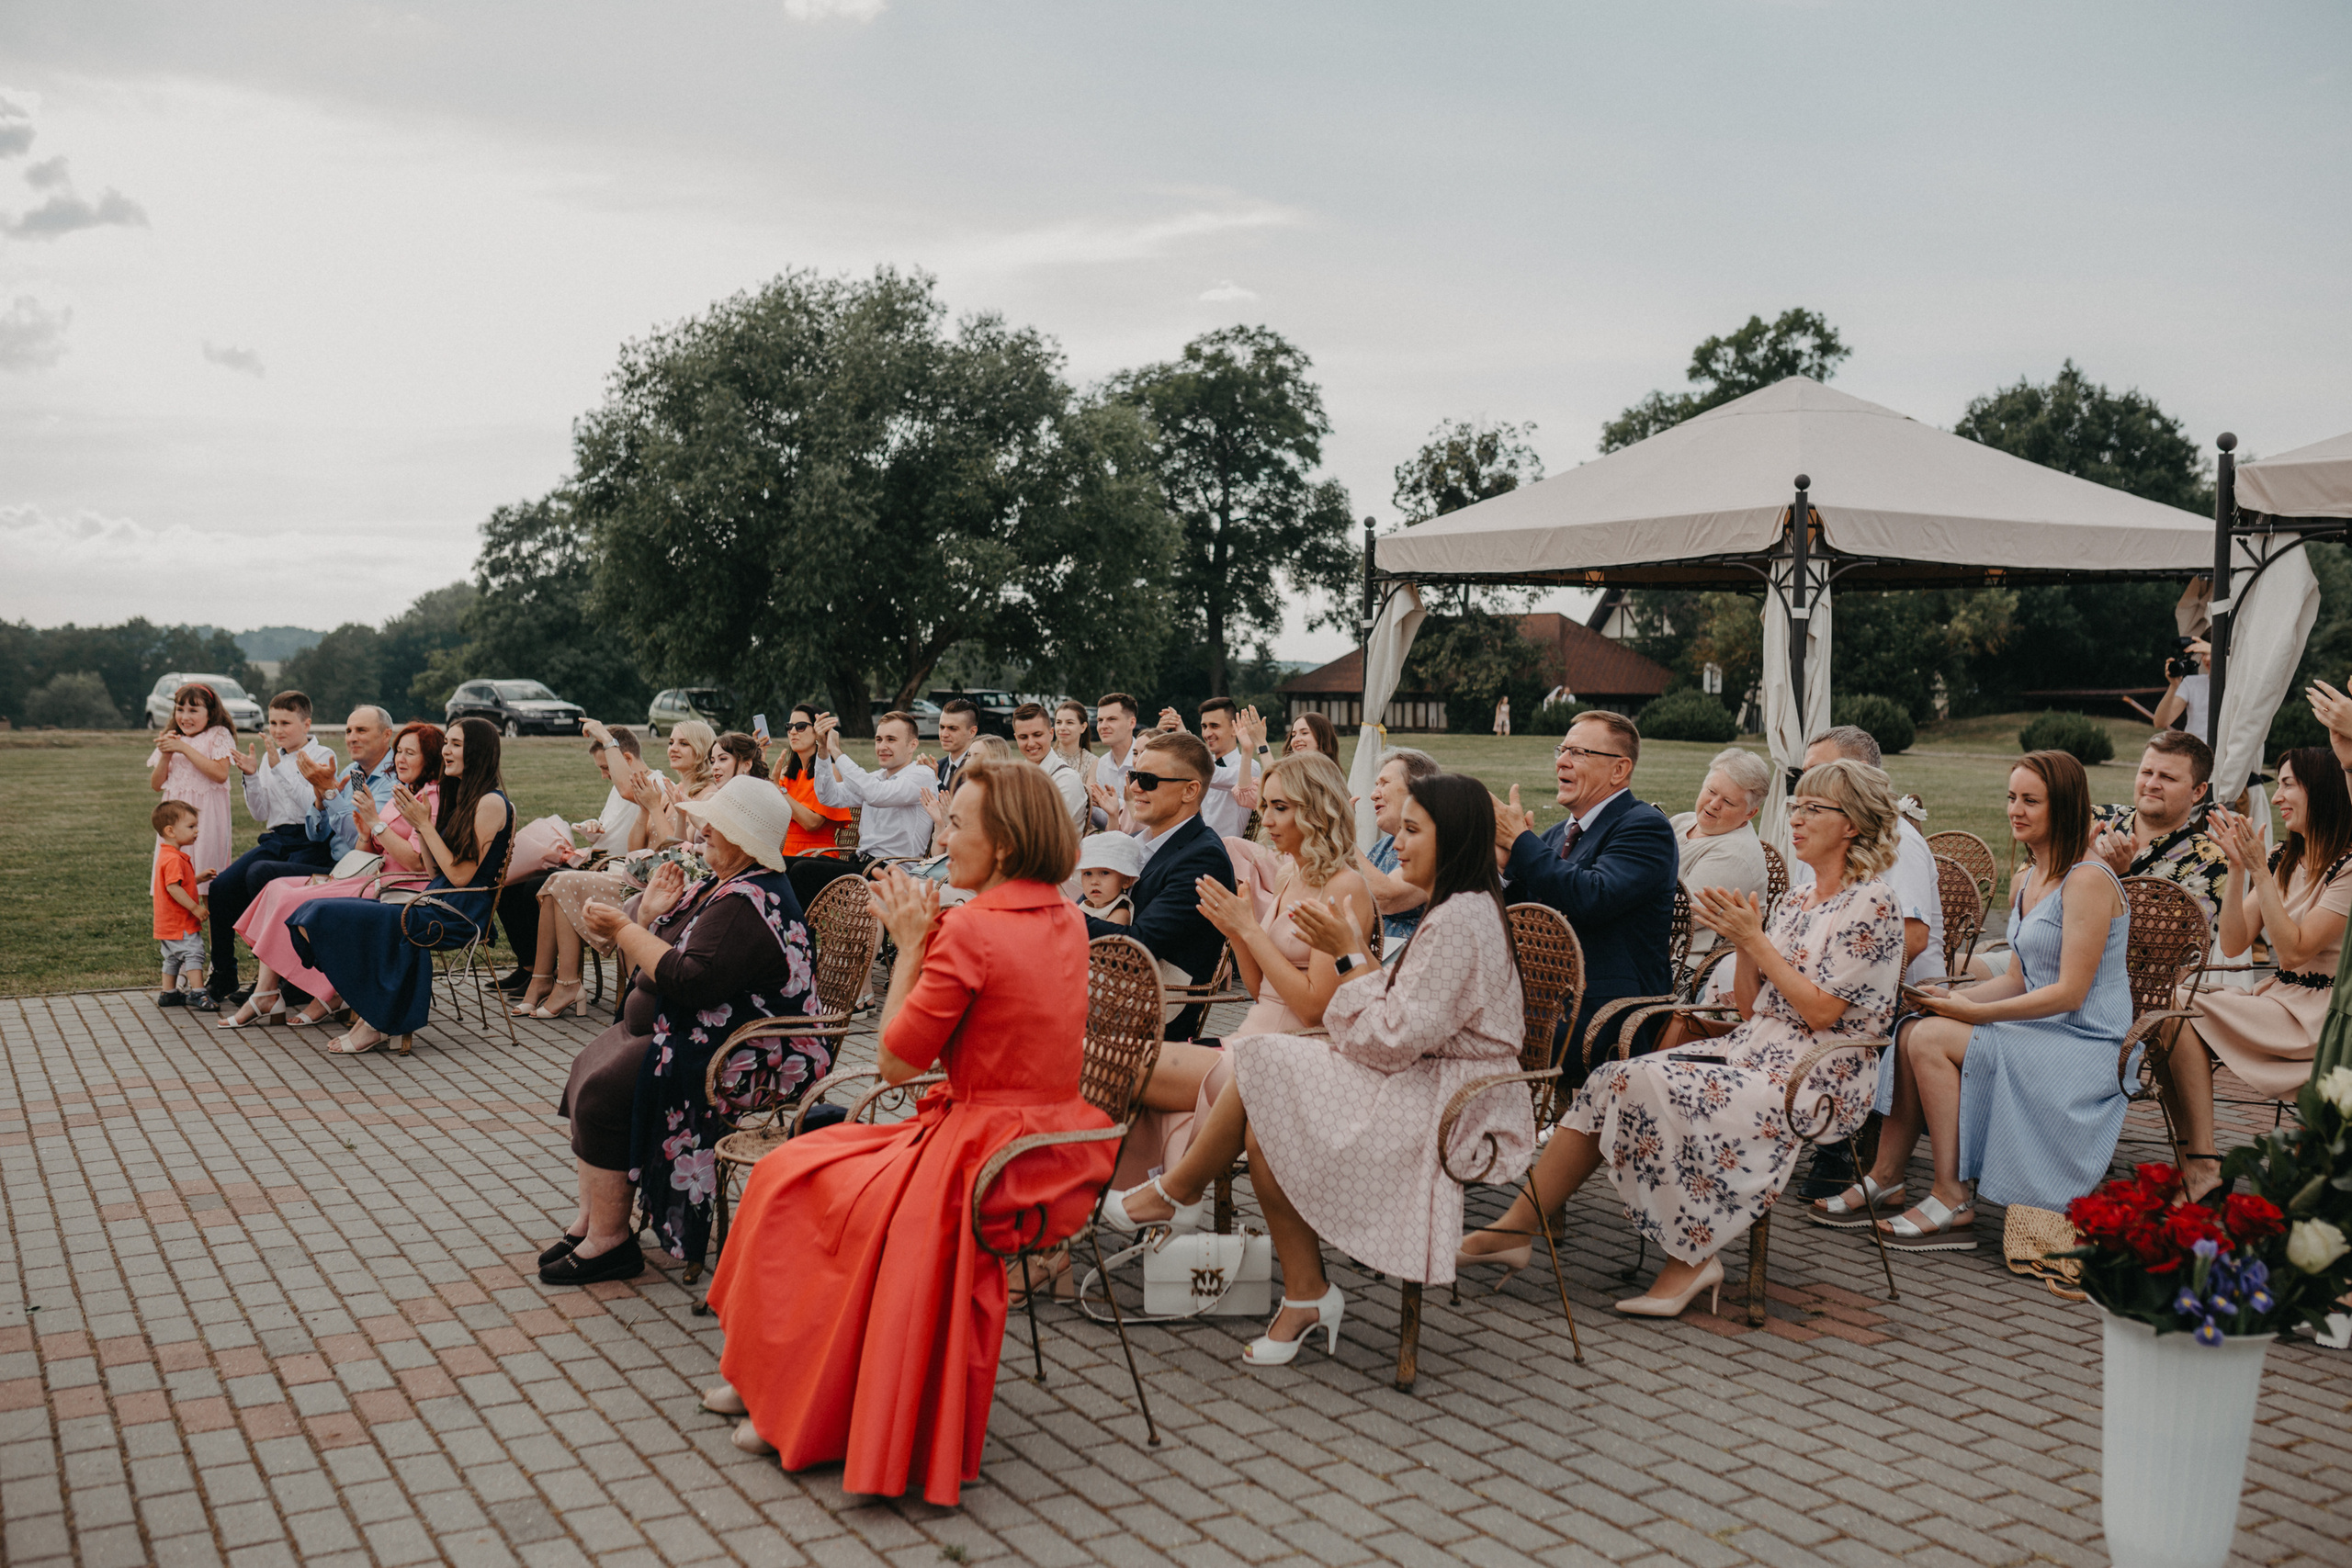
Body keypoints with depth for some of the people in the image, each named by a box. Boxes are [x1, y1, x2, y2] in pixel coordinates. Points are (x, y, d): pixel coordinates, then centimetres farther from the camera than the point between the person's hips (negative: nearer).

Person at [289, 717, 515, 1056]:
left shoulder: (491, 802, -11)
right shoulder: (461, 797, 19)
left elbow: (460, 875, -15)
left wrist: (424, 822, -11)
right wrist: (419, 824, 5)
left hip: (456, 918, -9)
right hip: (435, 904, 9)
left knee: (328, 917, -16)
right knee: (319, 914, -5)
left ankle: (375, 1021, -2)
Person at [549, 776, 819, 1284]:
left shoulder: (751, 903, -22)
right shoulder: (719, 887, 13)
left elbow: (693, 982, -30)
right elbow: (661, 954, 18)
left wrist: (624, 930, -21)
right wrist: (650, 914, -2)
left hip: (733, 1057, -12)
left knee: (603, 1092, -20)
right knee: (589, 1066, 10)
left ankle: (609, 1239, -8)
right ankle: (590, 1217, 12)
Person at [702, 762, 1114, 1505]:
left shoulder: (971, 929, -20)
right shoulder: (1064, 919, 5)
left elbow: (896, 1061, -13)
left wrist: (911, 945, -6)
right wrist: (931, 937, 5)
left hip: (981, 1159, -9)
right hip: (1050, 1156, 9)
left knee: (792, 1179, 10)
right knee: (820, 1163, 21)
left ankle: (795, 1404, 22)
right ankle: (769, 1377, 31)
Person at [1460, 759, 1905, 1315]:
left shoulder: (1871, 904, -7)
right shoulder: (1796, 903, 17)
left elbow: (1821, 1011, -14)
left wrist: (1755, 940, -12)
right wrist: (1744, 946, -2)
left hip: (1817, 1077, -8)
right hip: (1753, 1051, 8)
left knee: (1656, 1087, -28)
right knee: (1614, 1081, -13)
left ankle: (1695, 1255, -14)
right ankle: (1518, 1228, -13)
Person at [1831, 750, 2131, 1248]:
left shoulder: (2089, 881, -14)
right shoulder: (2026, 884, 15)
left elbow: (2070, 993, -19)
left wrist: (1976, 1013, -19)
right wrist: (1959, 999, -1)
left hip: (2085, 1049, -8)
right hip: (2038, 1034, 8)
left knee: (1932, 1038, -24)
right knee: (1912, 1032, -10)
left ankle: (1952, 1201, -19)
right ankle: (1885, 1177, -7)